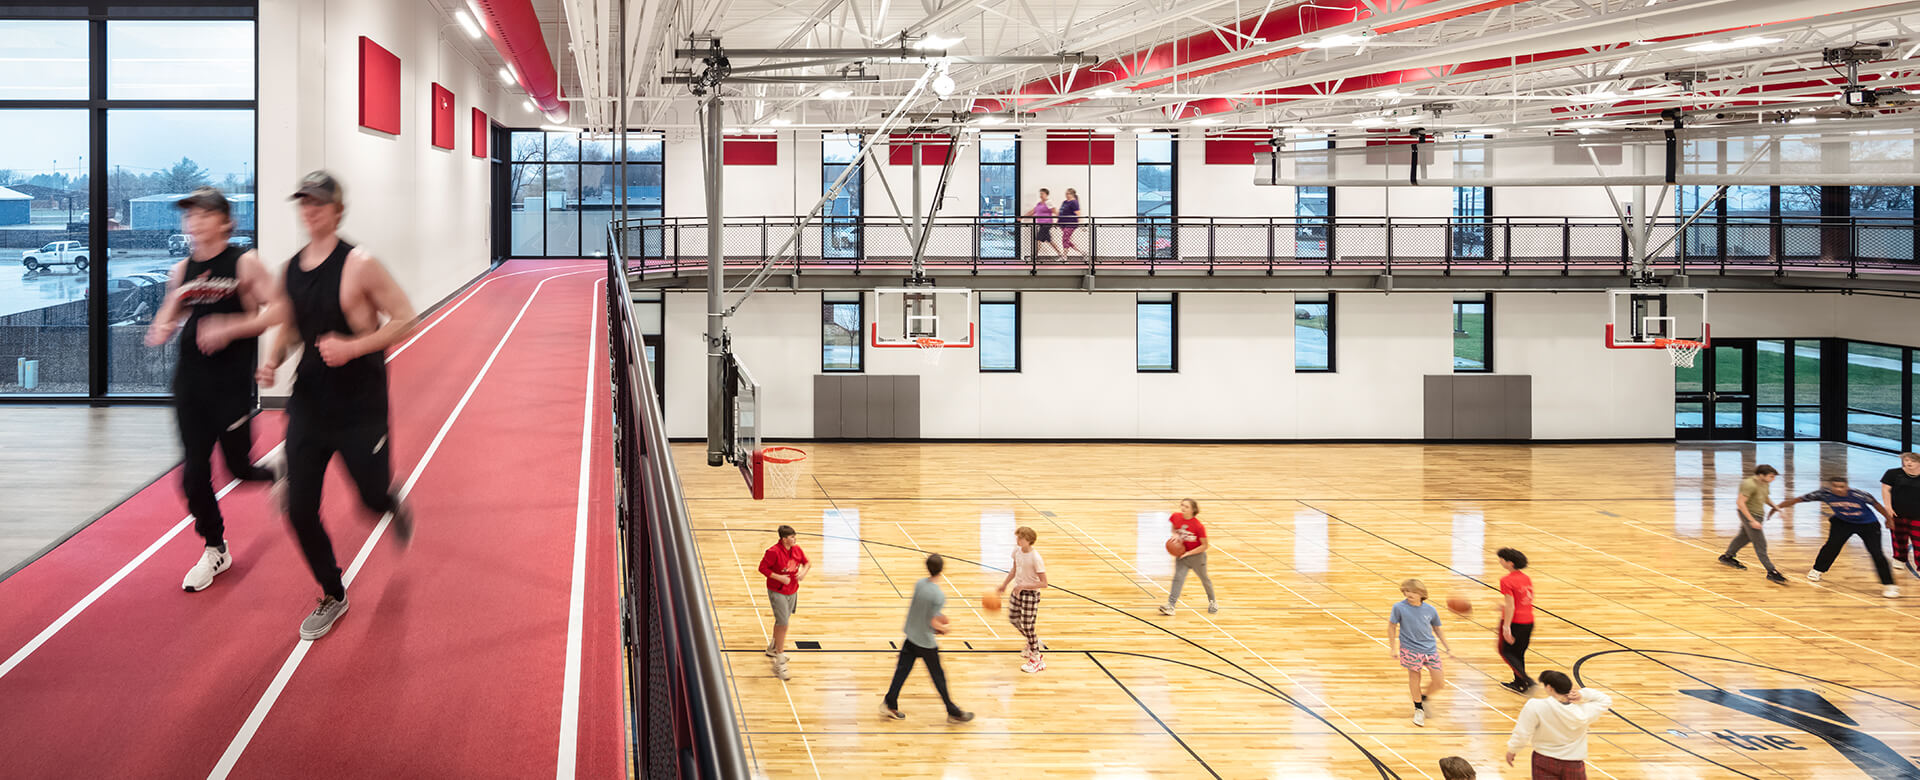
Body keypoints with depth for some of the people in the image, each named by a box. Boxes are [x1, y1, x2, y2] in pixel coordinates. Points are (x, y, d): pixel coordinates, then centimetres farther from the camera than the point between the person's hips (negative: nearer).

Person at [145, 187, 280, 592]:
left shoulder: (244, 263, -8)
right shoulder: (183, 269, 8)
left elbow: (277, 310, -14)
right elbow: (168, 317, 18)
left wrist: (230, 328, -23)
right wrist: (161, 330, -5)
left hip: (232, 380, -5)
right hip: (190, 378, 5)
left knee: (240, 465, 1)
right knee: (194, 473, 5)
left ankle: (277, 469, 37)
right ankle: (215, 550, 23)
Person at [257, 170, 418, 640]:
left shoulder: (358, 265, -15)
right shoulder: (292, 269, 4)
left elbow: (404, 319, -13)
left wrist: (353, 347, -24)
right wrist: (273, 359, -2)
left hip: (360, 406, -5)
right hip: (309, 403, 5)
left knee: (373, 497, 7)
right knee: (299, 509, 0)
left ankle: (395, 508, 48)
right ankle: (332, 597, 20)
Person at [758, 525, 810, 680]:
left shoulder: (797, 549, -2)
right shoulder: (773, 552, -22)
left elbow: (806, 562, 13)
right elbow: (762, 568, -16)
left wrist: (803, 571, -8)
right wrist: (779, 577, -23)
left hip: (792, 591, 7)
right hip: (777, 593, -7)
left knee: (781, 622, 23)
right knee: (783, 624, -12)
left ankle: (772, 649, 46)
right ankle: (779, 663, -6)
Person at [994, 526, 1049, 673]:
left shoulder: (1035, 558, -27)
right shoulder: (1017, 551, -4)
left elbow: (1044, 583, -23)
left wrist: (1024, 586, -28)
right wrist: (1004, 584, 17)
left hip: (1031, 593, -8)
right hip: (1018, 590, 8)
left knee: (1027, 626, -2)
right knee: (1013, 618, 18)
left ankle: (1037, 659, 13)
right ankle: (1033, 641, 42)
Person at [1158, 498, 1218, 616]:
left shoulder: (1198, 526, -24)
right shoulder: (1176, 517, -10)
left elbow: (1205, 546, -18)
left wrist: (1188, 553, -22)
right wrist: (1175, 535, -11)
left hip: (1196, 555, -3)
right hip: (1181, 554, 3)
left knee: (1204, 579, 16)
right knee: (1178, 577, -12)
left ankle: (1212, 602, 39)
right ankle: (1170, 605, -22)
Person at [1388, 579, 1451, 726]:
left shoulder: (1430, 610, -2)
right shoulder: (1399, 607, -10)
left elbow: (1437, 629, 13)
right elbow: (1391, 627, -1)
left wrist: (1447, 647, 14)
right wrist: (1393, 648, -4)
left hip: (1430, 649, 3)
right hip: (1410, 650, -3)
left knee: (1439, 681, 1)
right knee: (1414, 677, 2)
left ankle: (1423, 697, 30)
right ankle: (1418, 708, 26)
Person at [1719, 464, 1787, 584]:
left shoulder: (1764, 484, 4)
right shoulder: (1750, 485, -25)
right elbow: (1741, 503, -27)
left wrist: (1774, 506, 4)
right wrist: (1752, 521, -29)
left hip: (1758, 515, 10)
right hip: (1749, 515, -10)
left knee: (1744, 537, 27)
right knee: (1760, 544, -9)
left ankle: (1727, 557, 46)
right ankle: (1771, 572, -9)